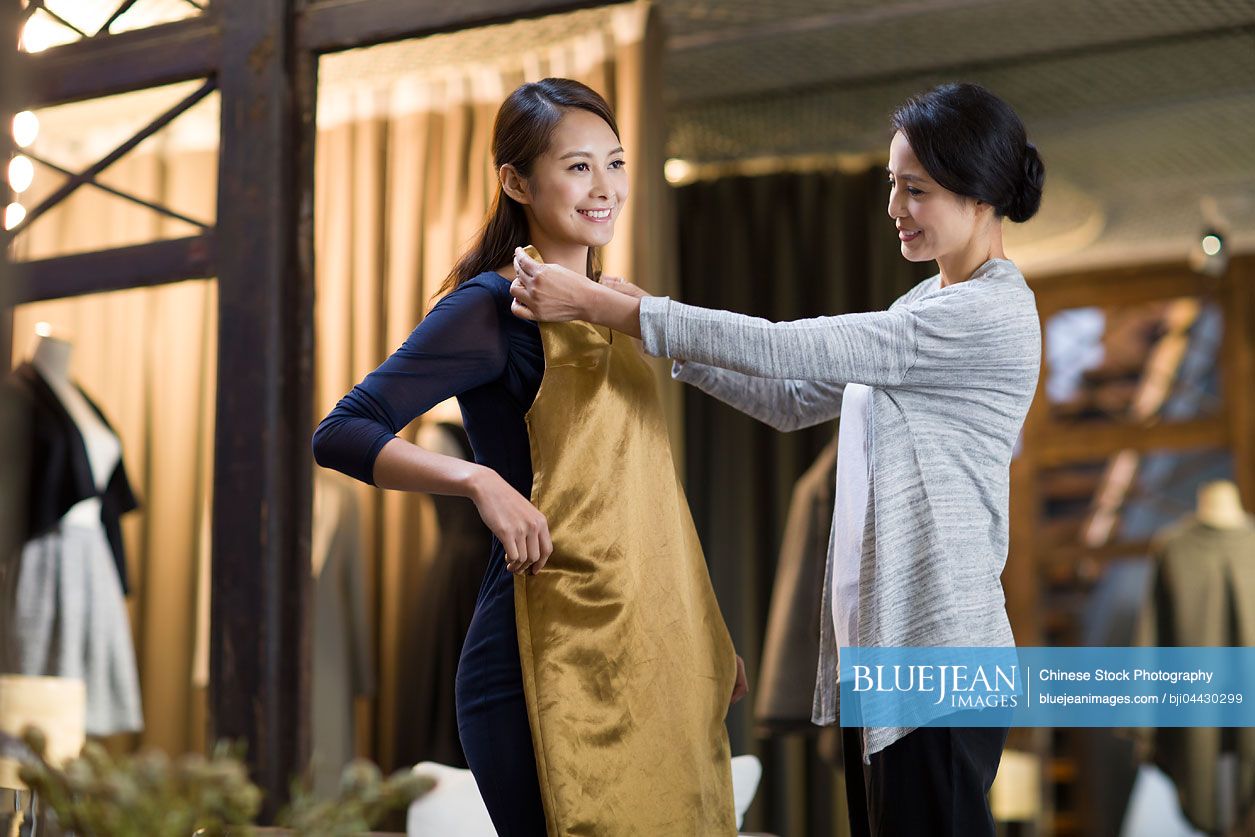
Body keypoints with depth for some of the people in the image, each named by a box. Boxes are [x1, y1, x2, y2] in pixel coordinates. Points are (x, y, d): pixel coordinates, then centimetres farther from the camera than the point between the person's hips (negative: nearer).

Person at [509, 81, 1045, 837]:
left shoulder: (990, 314, -15)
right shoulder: (927, 305, 16)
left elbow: (783, 350, -19)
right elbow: (793, 399, 16)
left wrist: (599, 305, -18)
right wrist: (657, 327, 6)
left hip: (937, 654, -9)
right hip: (878, 646, 9)